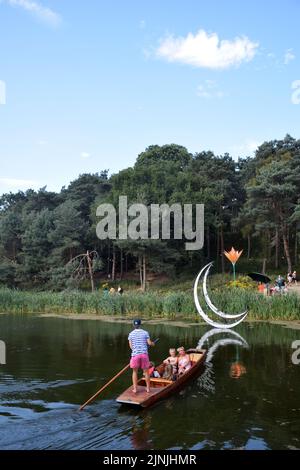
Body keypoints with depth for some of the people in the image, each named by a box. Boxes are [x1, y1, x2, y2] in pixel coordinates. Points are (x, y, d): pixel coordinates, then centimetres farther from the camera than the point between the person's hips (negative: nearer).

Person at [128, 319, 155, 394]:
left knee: (135, 372, 13)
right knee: (146, 371, 11)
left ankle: (134, 389, 14)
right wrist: (153, 343, 19)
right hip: (144, 354, 0)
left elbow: (131, 346, 1)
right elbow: (149, 343, -3)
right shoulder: (145, 333, 1)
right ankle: (148, 388, 18)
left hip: (135, 354, 0)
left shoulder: (131, 334, 2)